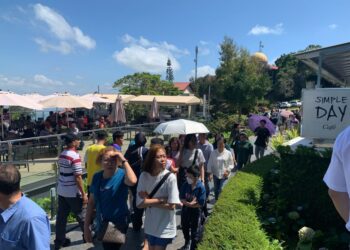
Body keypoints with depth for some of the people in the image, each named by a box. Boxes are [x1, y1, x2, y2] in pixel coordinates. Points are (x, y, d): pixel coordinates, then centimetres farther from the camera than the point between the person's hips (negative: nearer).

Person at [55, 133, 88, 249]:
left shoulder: (62, 155, 7)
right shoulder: (75, 156, -20)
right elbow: (78, 177, -21)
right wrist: (83, 194, -14)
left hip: (61, 191, 7)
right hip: (73, 193, -7)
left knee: (61, 216, 13)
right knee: (81, 215, 10)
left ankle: (59, 241, 20)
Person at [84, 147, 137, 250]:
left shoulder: (122, 175, -18)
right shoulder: (97, 177, -4)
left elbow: (132, 181, -44)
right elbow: (91, 202, 2)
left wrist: (124, 160, -35)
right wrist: (86, 225, 3)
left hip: (118, 224, -5)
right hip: (101, 224, 5)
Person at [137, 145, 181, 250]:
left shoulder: (170, 177, -20)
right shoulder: (144, 175, -11)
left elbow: (171, 206, -21)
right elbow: (140, 203, -14)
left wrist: (149, 201, -15)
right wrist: (161, 199, -20)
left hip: (165, 227, -3)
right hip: (150, 225, 4)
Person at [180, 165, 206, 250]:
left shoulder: (201, 187, -24)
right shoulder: (185, 185, -13)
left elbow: (200, 204, -23)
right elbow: (181, 199, -7)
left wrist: (187, 203, -18)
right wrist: (190, 203, -25)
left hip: (196, 213, -5)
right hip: (185, 211, 5)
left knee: (195, 232, 8)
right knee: (185, 228, 25)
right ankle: (187, 243, 53)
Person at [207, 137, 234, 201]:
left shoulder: (228, 153, -3)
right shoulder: (213, 153, 0)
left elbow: (231, 164, 3)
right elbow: (210, 163, 2)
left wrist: (227, 170, -10)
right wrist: (210, 173, -3)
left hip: (224, 175, -2)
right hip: (216, 174, 2)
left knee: (221, 190, -9)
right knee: (216, 190, 11)